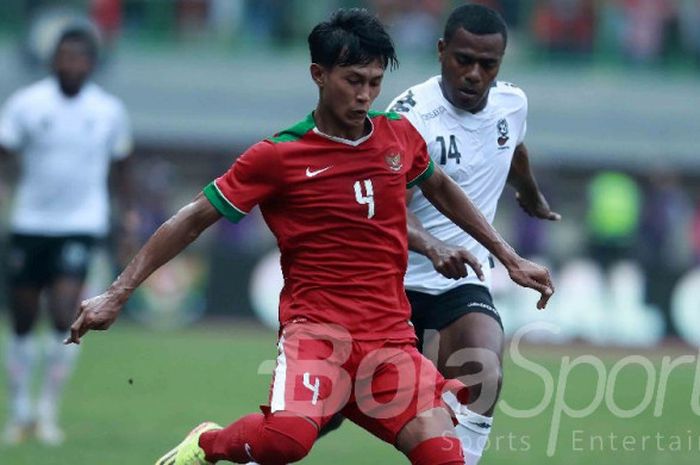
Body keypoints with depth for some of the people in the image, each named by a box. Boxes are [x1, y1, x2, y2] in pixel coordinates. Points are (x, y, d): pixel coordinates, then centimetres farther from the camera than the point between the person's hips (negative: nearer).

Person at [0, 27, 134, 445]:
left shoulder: (110, 112, 0)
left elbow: (121, 165, 14)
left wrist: (129, 217, 16)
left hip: (81, 226, -1)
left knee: (65, 316, -16)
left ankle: (49, 410, -4)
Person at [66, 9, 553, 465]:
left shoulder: (400, 137, 8)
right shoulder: (277, 156, -5)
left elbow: (441, 189, 29)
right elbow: (192, 221, 1)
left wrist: (510, 258, 32)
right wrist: (117, 294, -1)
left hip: (392, 337, 5)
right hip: (316, 327, -5)